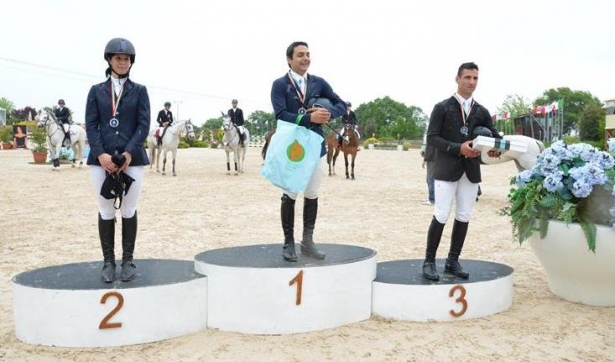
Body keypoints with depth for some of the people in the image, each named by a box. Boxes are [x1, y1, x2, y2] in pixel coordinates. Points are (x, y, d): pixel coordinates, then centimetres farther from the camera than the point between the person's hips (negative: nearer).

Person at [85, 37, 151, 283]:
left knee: (129, 211, 4)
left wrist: (128, 153, -14)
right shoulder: (96, 91, 12)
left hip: (132, 158, -1)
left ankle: (128, 260, 15)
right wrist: (101, 154, -13)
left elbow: (144, 125, 0)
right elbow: (91, 125, 3)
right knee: (106, 212, 5)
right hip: (102, 159, 1)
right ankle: (108, 262, 14)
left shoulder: (139, 91, 9)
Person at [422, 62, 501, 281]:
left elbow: (494, 136, 12)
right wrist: (458, 148, -19)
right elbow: (431, 138, -7)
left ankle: (453, 261, 19)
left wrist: (496, 147, -13)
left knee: (464, 217, 7)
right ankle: (429, 261, 7)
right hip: (447, 169, -4)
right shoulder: (442, 107, -2)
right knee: (441, 216, -5)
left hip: (471, 171, 5)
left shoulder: (482, 112, 11)